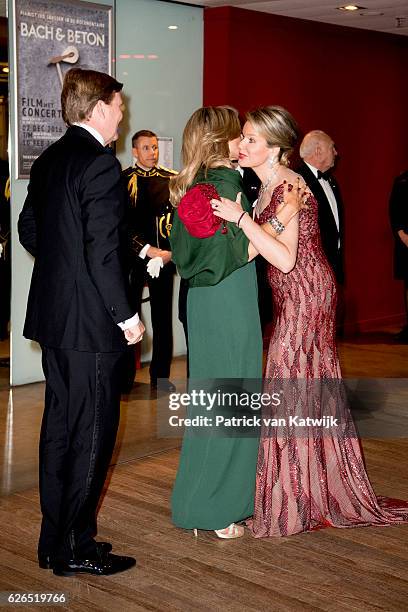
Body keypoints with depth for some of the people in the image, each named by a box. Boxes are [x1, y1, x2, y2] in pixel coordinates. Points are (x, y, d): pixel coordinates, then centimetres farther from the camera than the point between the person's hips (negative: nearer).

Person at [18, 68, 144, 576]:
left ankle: (54, 541, 25)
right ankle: (75, 548, 11)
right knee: (92, 434, 1)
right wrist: (125, 315, -14)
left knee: (60, 428, 15)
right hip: (91, 323, -9)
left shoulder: (47, 161, 10)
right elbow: (102, 251, -21)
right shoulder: (101, 165, -16)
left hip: (52, 317, 9)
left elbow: (29, 231, 17)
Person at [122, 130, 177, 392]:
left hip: (165, 256, 3)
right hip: (133, 256, -3)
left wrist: (169, 252, -4)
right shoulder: (123, 180, 0)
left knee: (163, 317, 6)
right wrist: (148, 250, -11)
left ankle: (161, 375, 15)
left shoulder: (171, 179, 8)